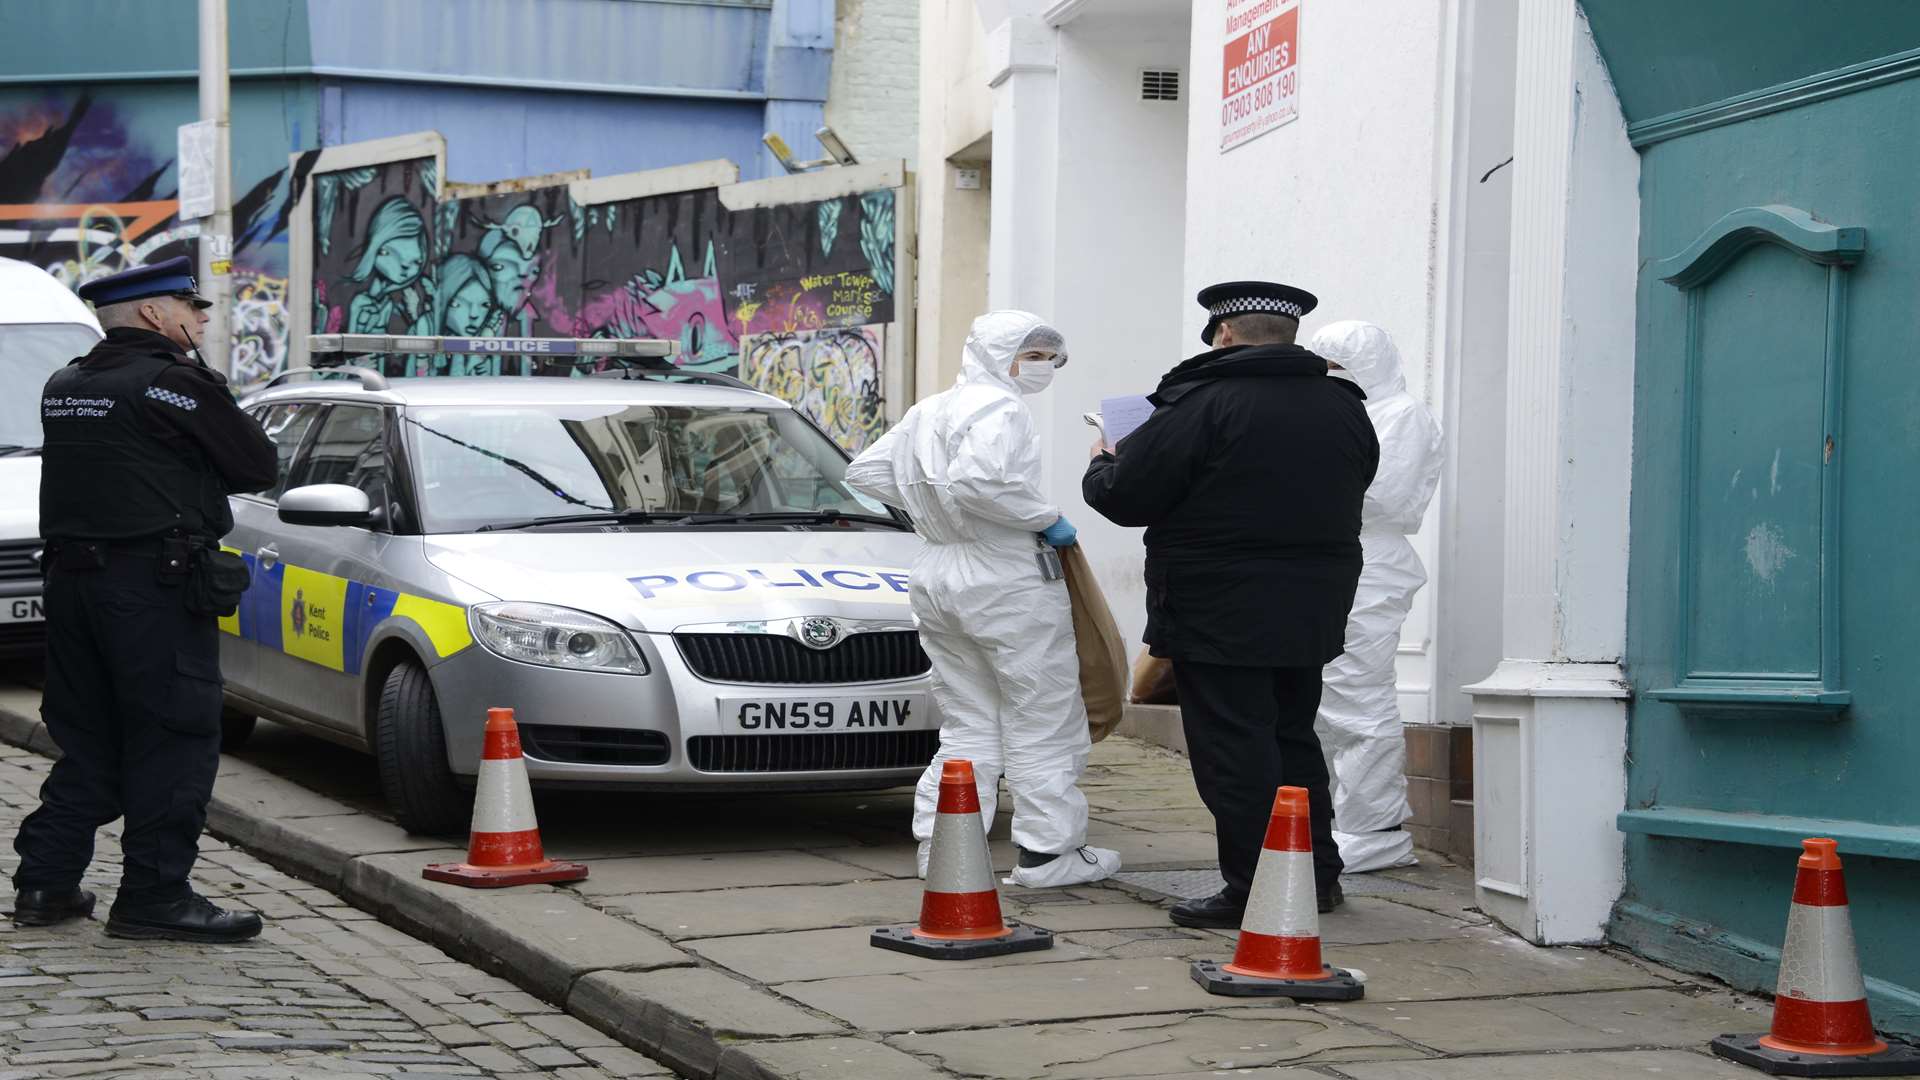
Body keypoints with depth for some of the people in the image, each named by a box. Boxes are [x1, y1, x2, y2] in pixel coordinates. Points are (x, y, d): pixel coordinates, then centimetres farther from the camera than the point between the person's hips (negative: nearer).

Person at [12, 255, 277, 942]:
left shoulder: (64, 388, 13)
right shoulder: (175, 384, -11)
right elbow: (258, 466, -7)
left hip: (71, 577, 8)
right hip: (156, 584, -8)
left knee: (85, 738, 15)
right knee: (175, 741, -2)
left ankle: (45, 883, 15)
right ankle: (154, 896, -2)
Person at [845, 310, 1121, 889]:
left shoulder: (926, 412, 15)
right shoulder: (999, 409, -13)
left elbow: (865, 472, 17)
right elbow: (976, 481, -29)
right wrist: (1046, 519, -18)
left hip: (937, 576, 9)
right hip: (1006, 582, -8)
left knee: (967, 726, 14)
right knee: (1043, 724, 0)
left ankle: (939, 844, 10)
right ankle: (1047, 851, 2)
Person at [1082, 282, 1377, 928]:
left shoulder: (1202, 402, -14)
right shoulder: (1343, 408, 7)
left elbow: (1125, 497, -13)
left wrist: (1103, 465, 10)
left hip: (1219, 615, -7)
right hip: (1313, 611, 7)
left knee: (1234, 753, -1)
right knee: (1293, 738, 19)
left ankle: (1253, 892, 0)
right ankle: (1317, 875, 25)